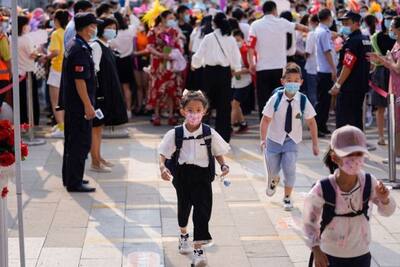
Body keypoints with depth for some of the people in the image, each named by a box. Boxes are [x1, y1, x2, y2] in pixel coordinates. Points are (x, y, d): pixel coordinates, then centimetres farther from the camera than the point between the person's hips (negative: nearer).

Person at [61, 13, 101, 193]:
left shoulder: (72, 46, 12)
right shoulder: (80, 50, -20)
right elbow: (80, 80, -23)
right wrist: (87, 105, -21)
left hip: (71, 102, 10)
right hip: (79, 104, -10)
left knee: (72, 140, 17)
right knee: (81, 142, -5)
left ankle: (69, 177, 26)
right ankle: (74, 182, -2)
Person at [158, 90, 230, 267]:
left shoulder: (210, 133, -11)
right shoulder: (174, 134, -12)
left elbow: (218, 153, 2)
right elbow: (163, 154, -7)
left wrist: (223, 165, -16)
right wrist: (162, 167, -26)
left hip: (203, 175, -1)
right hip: (183, 175, 1)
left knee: (202, 211, -8)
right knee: (184, 206, 22)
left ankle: (198, 249, -2)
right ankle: (183, 235, 50)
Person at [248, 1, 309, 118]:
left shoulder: (255, 25, -2)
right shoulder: (282, 23, 3)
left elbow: (251, 46, -9)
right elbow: (297, 26, 22)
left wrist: (251, 63, -2)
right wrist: (306, 29, 41)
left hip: (262, 68, -1)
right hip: (279, 67, 1)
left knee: (263, 100, 2)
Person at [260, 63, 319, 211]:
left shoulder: (303, 100, -14)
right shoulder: (276, 99, -17)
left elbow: (311, 122, -6)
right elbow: (266, 120, -14)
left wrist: (315, 144, -4)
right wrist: (263, 139, -21)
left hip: (292, 140, 0)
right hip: (274, 139, 0)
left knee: (290, 169, -13)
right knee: (273, 169, 13)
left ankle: (287, 197, 11)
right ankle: (274, 180, 52)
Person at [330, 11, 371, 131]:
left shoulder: (352, 41, -17)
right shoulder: (366, 40, 13)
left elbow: (347, 66, -21)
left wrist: (338, 85, -18)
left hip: (348, 87, -9)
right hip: (362, 86, 9)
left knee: (342, 120, -5)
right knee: (357, 117, 14)